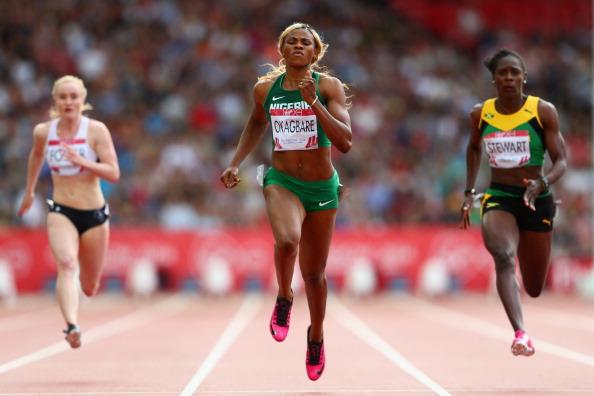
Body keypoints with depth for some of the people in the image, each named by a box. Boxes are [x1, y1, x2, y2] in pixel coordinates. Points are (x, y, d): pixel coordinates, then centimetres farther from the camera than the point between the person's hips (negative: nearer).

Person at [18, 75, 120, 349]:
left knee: (89, 288, 11)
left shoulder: (96, 130, -9)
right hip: (61, 212, 0)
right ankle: (72, 326, -45)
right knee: (66, 264, -30)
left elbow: (114, 174, -15)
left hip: (94, 215, 0)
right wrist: (29, 191, 31)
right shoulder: (43, 132, -1)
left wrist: (81, 161, -27)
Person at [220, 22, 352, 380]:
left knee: (314, 272, 11)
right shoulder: (265, 89, 1)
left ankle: (317, 336, 38)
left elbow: (345, 142, -18)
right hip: (282, 182, 0)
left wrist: (314, 103, -26)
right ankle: (284, 299, -3)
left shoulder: (328, 86, -8)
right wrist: (236, 164, 15)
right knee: (286, 240, -33)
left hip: (322, 188, 0)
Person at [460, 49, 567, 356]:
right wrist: (469, 193, 16)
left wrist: (543, 183, -30)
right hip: (498, 197, 0)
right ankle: (520, 333, -41)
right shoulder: (480, 114, -1)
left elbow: (561, 162, -10)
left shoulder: (544, 111, -10)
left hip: (536, 200, 0)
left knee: (534, 289, 12)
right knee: (503, 256, -33)